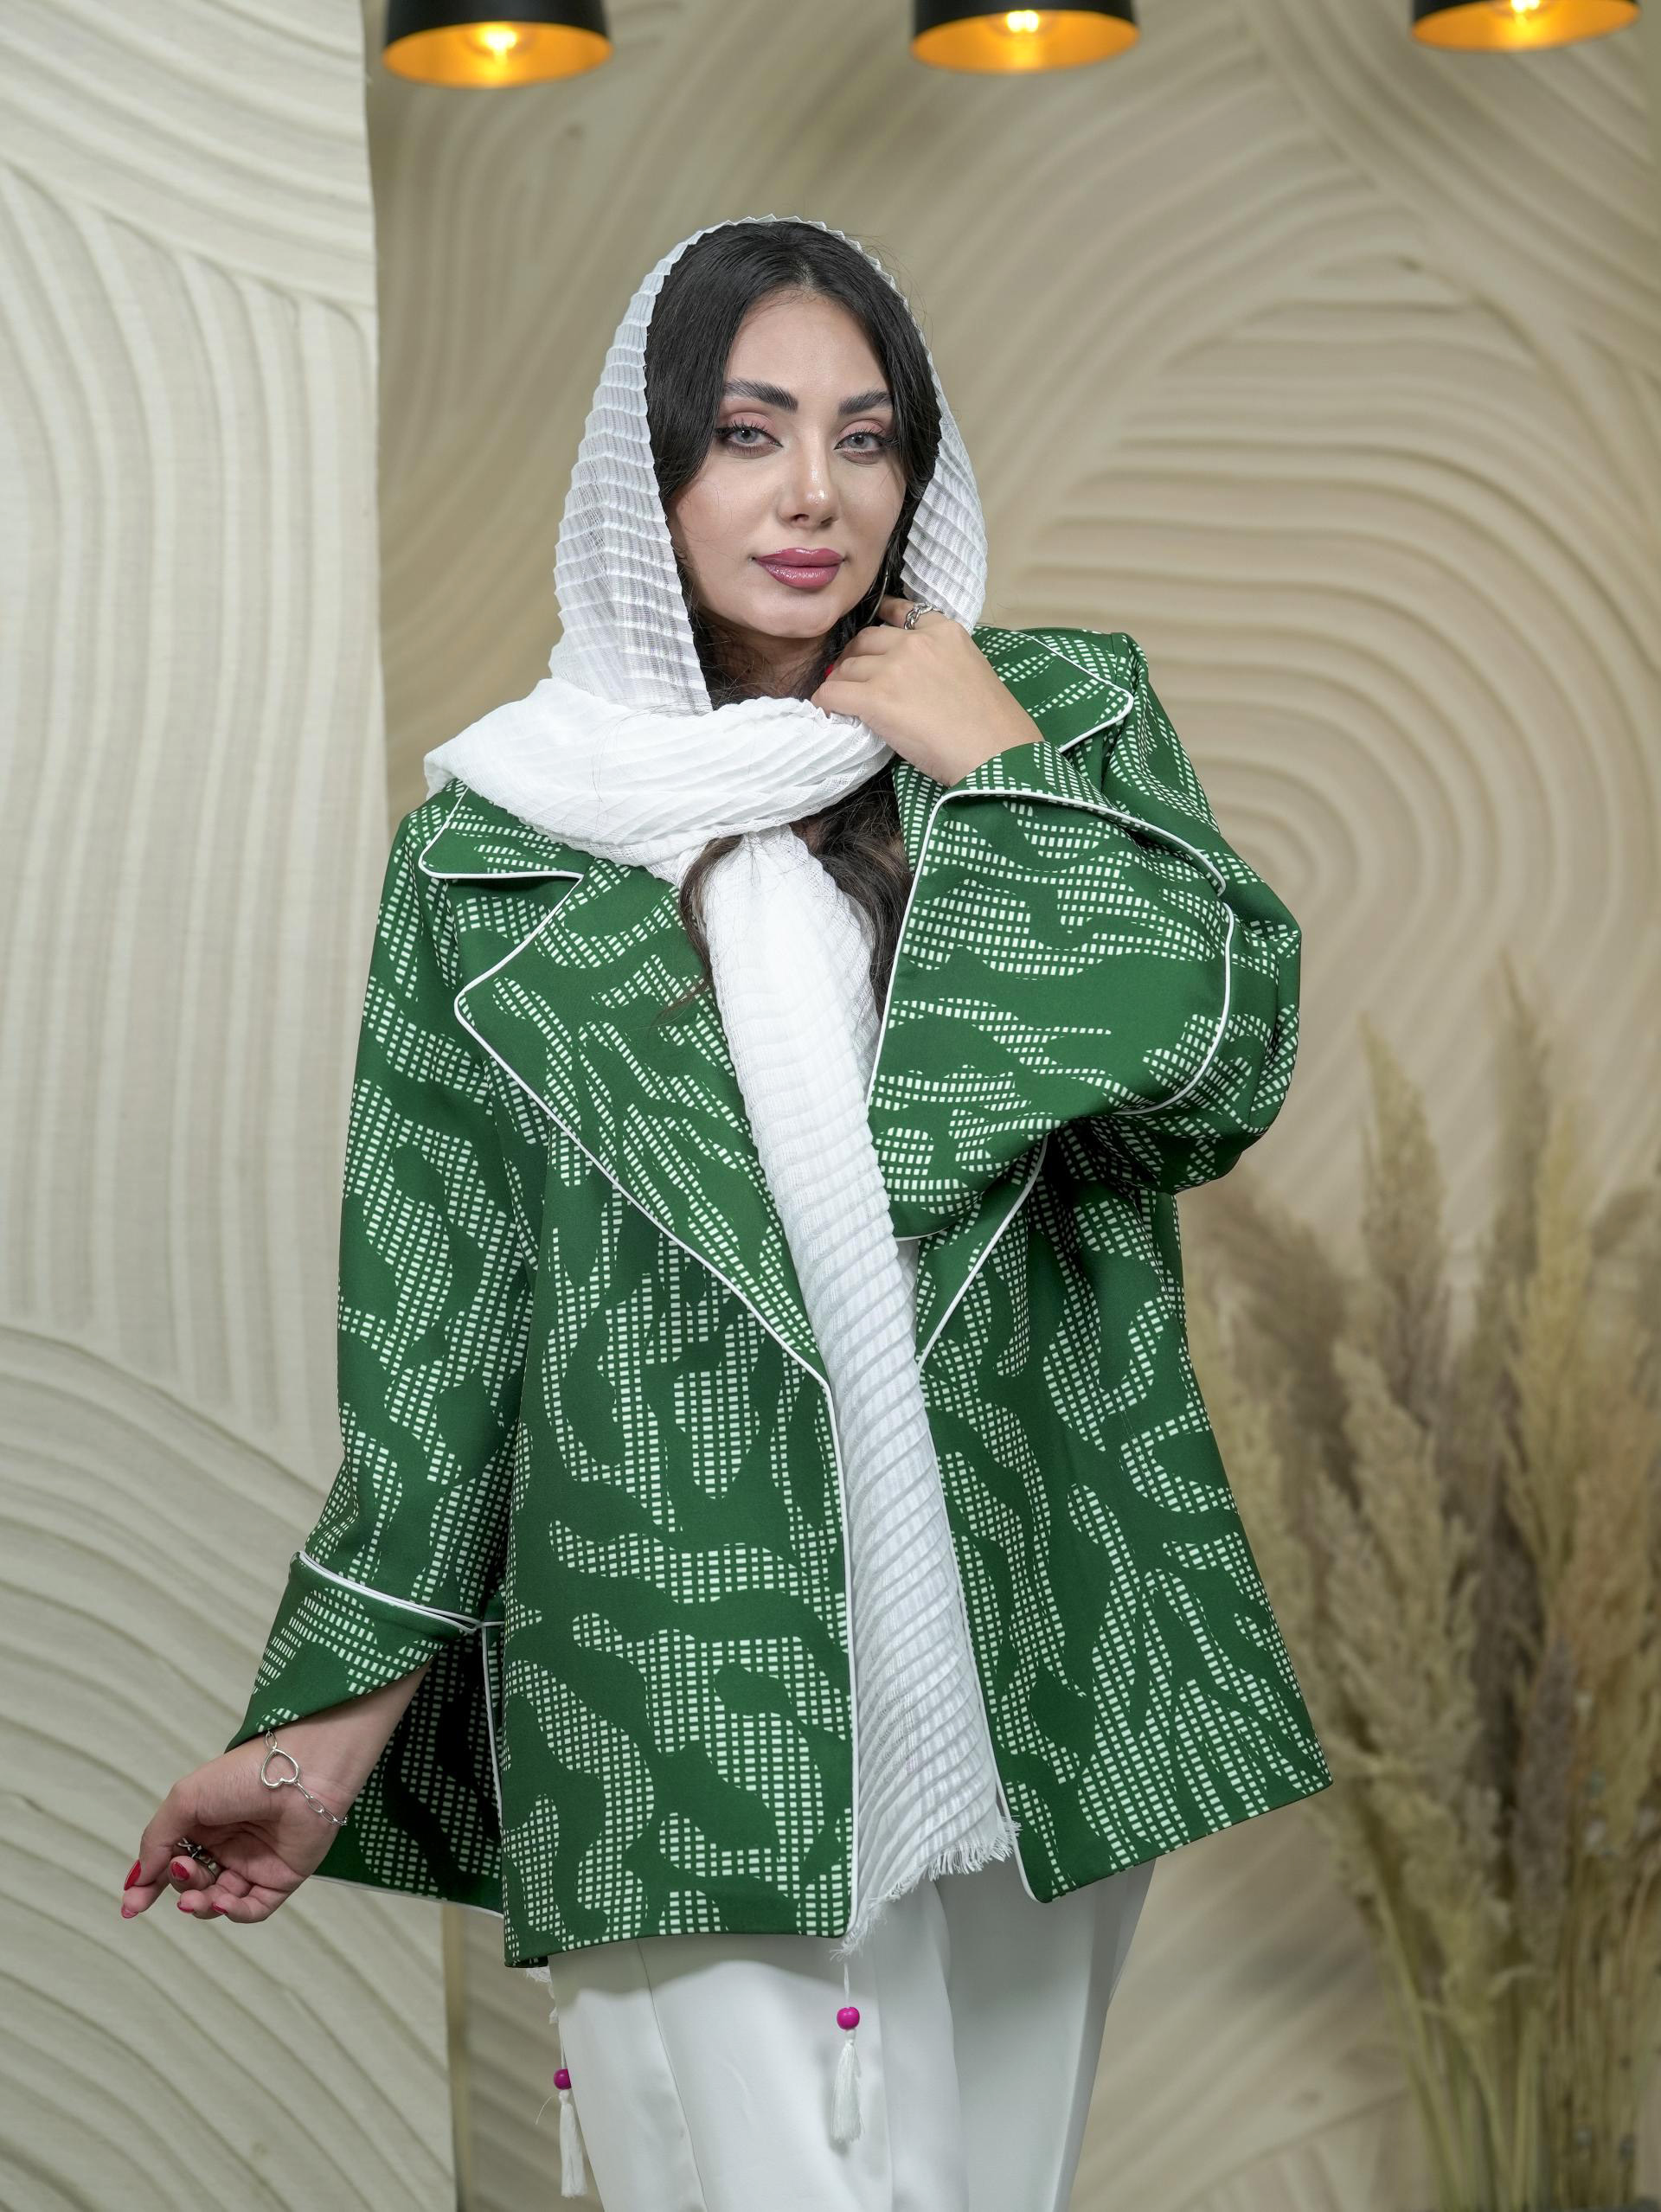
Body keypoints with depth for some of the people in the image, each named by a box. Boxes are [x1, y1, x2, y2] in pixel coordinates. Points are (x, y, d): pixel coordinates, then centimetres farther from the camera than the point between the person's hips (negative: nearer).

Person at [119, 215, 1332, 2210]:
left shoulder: (1067, 716, 7)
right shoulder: (501, 833, 3)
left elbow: (1226, 1068, -5)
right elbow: (433, 1306, 4)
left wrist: (989, 767, -5)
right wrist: (334, 1718, 1)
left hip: (1026, 1655, 2)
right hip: (680, 1681, -2)